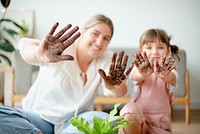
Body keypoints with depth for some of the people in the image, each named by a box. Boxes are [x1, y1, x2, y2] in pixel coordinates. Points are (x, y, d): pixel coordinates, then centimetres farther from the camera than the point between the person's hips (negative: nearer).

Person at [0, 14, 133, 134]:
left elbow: (119, 93, -19)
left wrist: (114, 86, -44)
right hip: (40, 117, -2)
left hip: (75, 122, 2)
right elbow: (25, 45, -33)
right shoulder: (60, 49, -12)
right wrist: (40, 54, -58)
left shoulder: (107, 59, -1)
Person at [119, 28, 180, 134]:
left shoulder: (169, 69, 0)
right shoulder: (141, 68, -2)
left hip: (160, 122, 1)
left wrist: (162, 75, -51)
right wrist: (143, 73, -52)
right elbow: (135, 76, -26)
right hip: (138, 117, 0)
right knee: (129, 111, -30)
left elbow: (171, 79, -25)